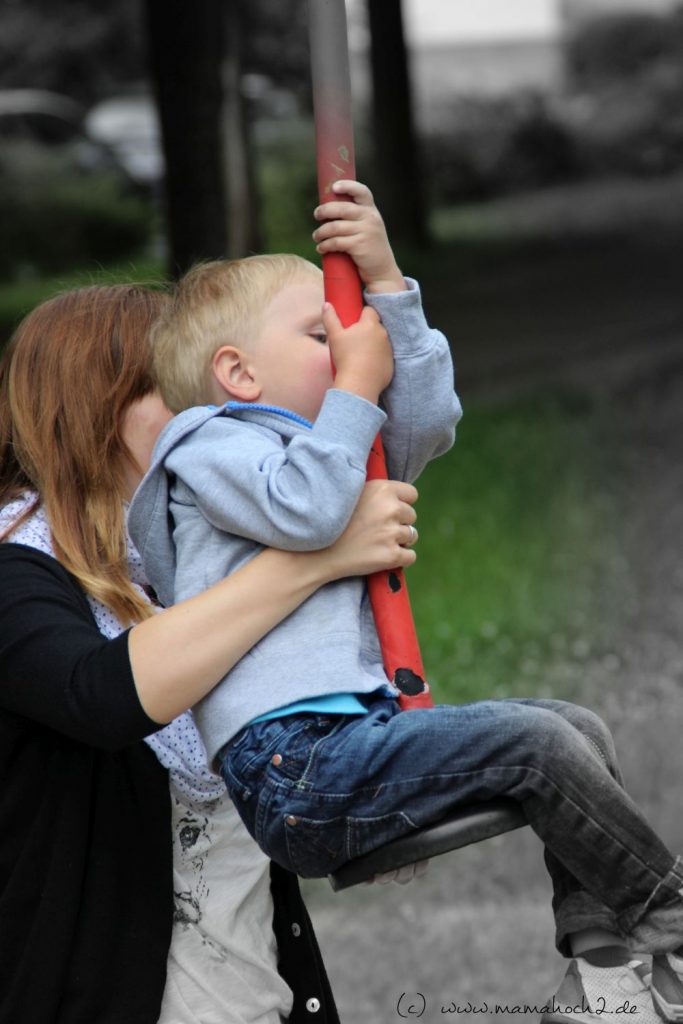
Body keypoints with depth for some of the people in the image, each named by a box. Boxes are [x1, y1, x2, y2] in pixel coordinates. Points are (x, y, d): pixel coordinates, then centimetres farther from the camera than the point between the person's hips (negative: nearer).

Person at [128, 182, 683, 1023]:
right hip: (291, 768, -10)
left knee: (579, 730, 4)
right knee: (536, 742, -19)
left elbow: (426, 424, 19)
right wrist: (357, 384, -9)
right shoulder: (209, 449, -1)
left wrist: (387, 286, 13)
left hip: (357, 732, 10)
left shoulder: (321, 443, 28)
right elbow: (306, 511, -20)